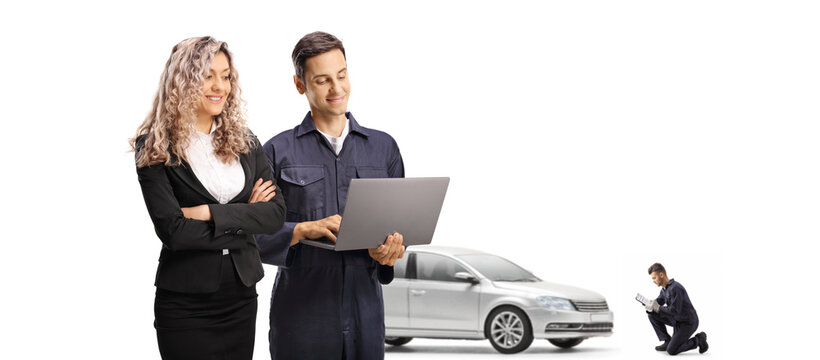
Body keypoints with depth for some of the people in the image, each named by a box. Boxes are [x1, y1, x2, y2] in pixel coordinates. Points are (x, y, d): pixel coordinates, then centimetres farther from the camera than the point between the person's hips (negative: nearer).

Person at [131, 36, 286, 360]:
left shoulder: (244, 142, 8)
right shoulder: (155, 148, -5)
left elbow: (276, 213, -2)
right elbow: (172, 230, -15)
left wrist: (208, 212, -13)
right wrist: (243, 219, -8)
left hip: (241, 296, 4)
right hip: (185, 304, -4)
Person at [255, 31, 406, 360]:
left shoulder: (383, 147, 12)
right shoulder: (279, 151, 3)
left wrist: (389, 248, -11)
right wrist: (304, 229, -20)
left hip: (365, 310, 2)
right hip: (301, 312, -2)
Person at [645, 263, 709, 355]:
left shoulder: (675, 288, -26)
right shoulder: (664, 289, 4)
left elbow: (675, 311, -29)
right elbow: (657, 304, 8)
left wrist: (658, 308, -20)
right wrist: (650, 307, -15)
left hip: (688, 323, -9)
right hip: (677, 320, 9)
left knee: (671, 350, -15)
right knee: (652, 315, 1)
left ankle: (698, 340, 3)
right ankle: (667, 341, 8)